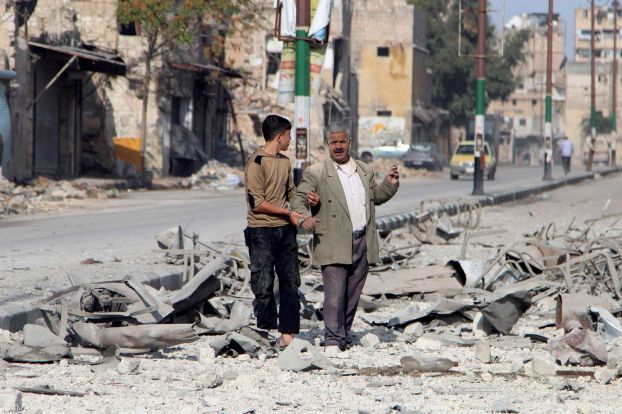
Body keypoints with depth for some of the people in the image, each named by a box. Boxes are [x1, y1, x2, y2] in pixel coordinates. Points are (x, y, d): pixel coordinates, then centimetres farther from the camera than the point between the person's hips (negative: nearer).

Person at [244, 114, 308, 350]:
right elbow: (257, 203, -14)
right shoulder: (256, 162, -10)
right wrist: (288, 213, -10)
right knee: (264, 286, -2)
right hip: (262, 231, -7)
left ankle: (287, 334, 5)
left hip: (285, 230, 7)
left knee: (291, 282, 2)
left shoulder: (285, 162, 14)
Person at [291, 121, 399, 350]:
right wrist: (303, 217, -22)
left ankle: (343, 336, 17)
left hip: (362, 243, 5)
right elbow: (298, 198, -3)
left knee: (353, 294, 8)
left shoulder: (365, 170, 16)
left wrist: (390, 183, 9)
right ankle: (333, 340, -9)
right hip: (334, 244, -5)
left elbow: (376, 196, 27)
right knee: (335, 293, -11)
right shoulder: (316, 172, 1)